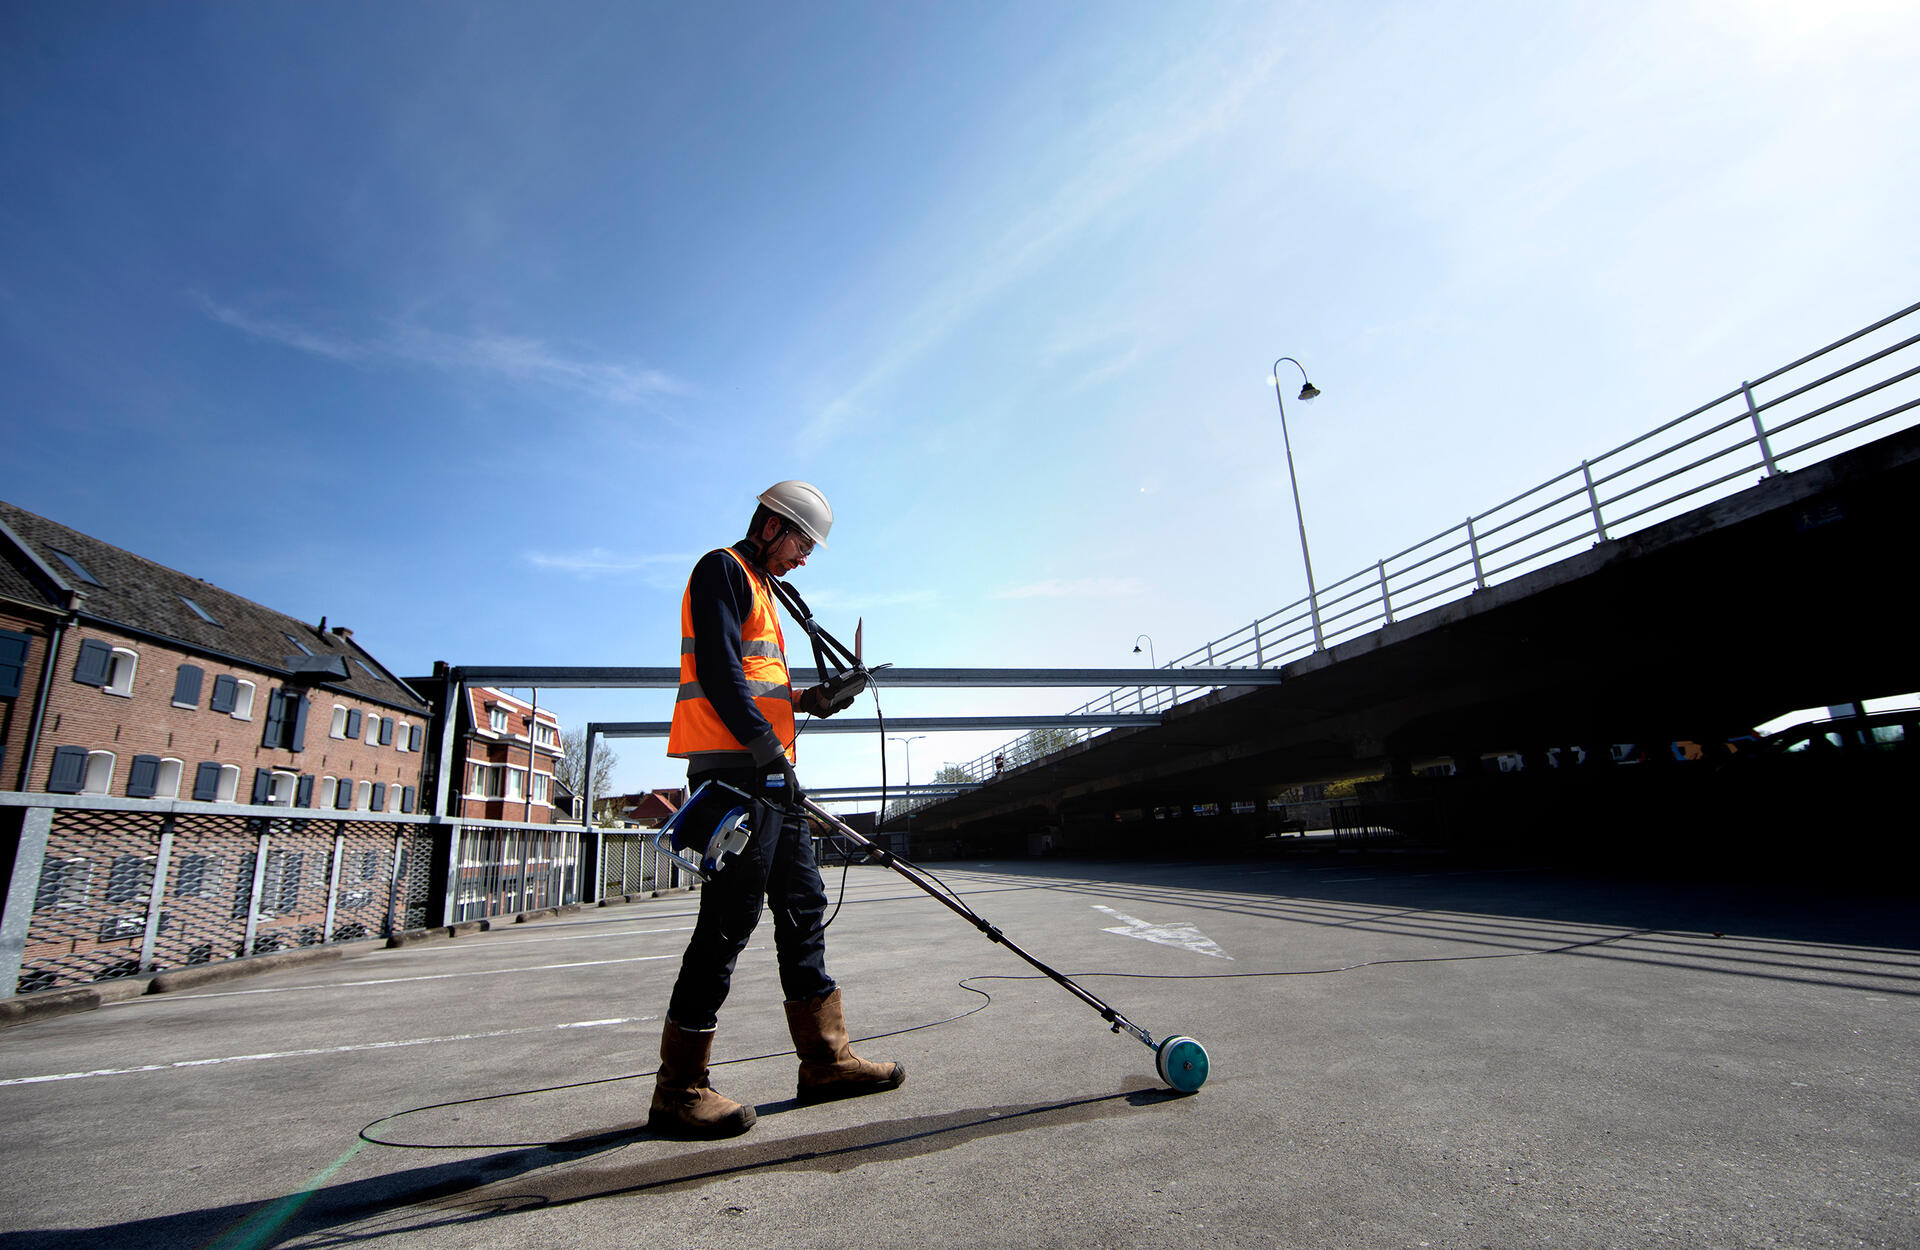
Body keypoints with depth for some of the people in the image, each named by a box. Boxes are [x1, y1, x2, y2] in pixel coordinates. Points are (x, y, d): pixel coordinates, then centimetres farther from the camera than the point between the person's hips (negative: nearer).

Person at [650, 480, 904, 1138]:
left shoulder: (761, 592, 26)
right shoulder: (723, 569, -4)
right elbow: (718, 673, -17)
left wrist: (809, 699, 11)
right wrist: (769, 747, -19)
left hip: (768, 776, 10)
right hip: (735, 770, -10)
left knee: (804, 908, 10)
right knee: (729, 923, -6)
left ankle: (825, 1059, 20)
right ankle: (679, 1089, 7)